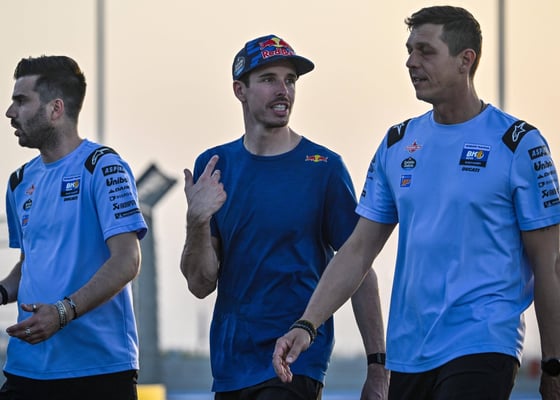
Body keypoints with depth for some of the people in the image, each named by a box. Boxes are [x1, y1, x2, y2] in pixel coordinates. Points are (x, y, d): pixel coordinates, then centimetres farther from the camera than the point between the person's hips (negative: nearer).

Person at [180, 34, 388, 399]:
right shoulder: (214, 166, 6)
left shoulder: (324, 167, -4)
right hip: (230, 365, 4)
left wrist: (378, 368, -8)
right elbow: (201, 284, 2)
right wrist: (197, 221, -17)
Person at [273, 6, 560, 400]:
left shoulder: (519, 143, -4)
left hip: (482, 348, -5)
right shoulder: (398, 143, 12)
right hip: (408, 355, 6)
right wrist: (307, 325, 0)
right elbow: (359, 249, 11)